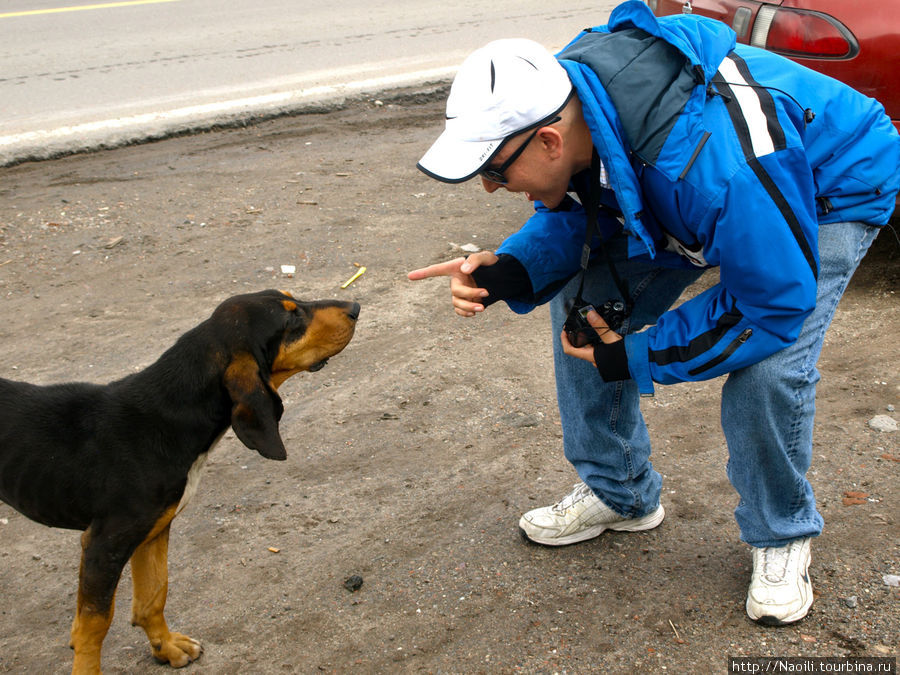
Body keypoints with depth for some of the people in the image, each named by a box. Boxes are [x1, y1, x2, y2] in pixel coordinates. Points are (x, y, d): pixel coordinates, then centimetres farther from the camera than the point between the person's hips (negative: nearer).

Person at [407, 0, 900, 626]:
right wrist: (507, 271, -24)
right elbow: (580, 214, -4)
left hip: (828, 190, -7)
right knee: (584, 298, -4)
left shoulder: (711, 161, -46)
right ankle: (619, 492, 16)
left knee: (767, 368, -27)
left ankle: (782, 537, 4)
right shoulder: (564, 91, -23)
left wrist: (636, 357, -25)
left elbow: (775, 303, -32)